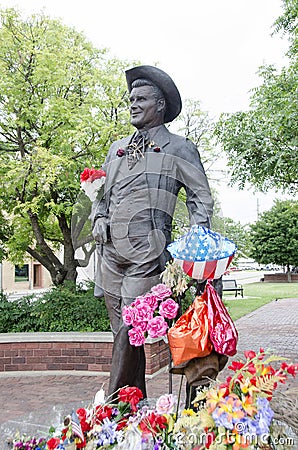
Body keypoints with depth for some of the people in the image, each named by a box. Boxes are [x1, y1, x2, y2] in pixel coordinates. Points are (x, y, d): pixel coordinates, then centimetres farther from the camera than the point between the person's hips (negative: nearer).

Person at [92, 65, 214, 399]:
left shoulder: (179, 148, 8)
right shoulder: (116, 148, 22)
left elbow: (201, 195, 6)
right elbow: (101, 192, 28)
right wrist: (99, 219, 8)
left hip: (147, 252, -5)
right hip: (111, 250, 6)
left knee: (129, 329, -11)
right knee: (121, 330, 7)